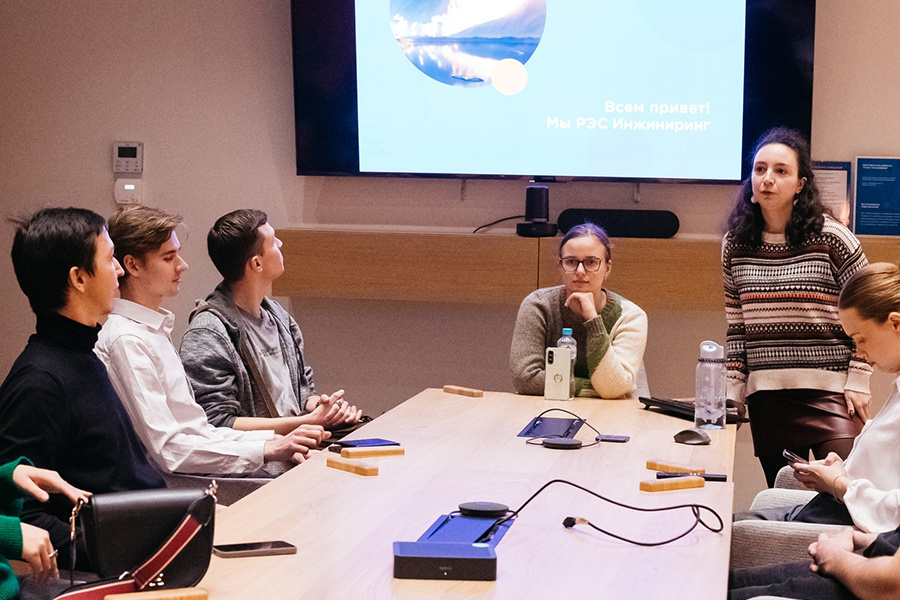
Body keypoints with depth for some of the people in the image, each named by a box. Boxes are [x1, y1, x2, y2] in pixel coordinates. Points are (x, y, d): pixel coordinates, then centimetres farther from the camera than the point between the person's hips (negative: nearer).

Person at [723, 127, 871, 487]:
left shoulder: (831, 238, -4)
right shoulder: (735, 244, 7)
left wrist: (858, 383, -5)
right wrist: (732, 390, 9)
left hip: (829, 391, -3)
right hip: (765, 395, 3)